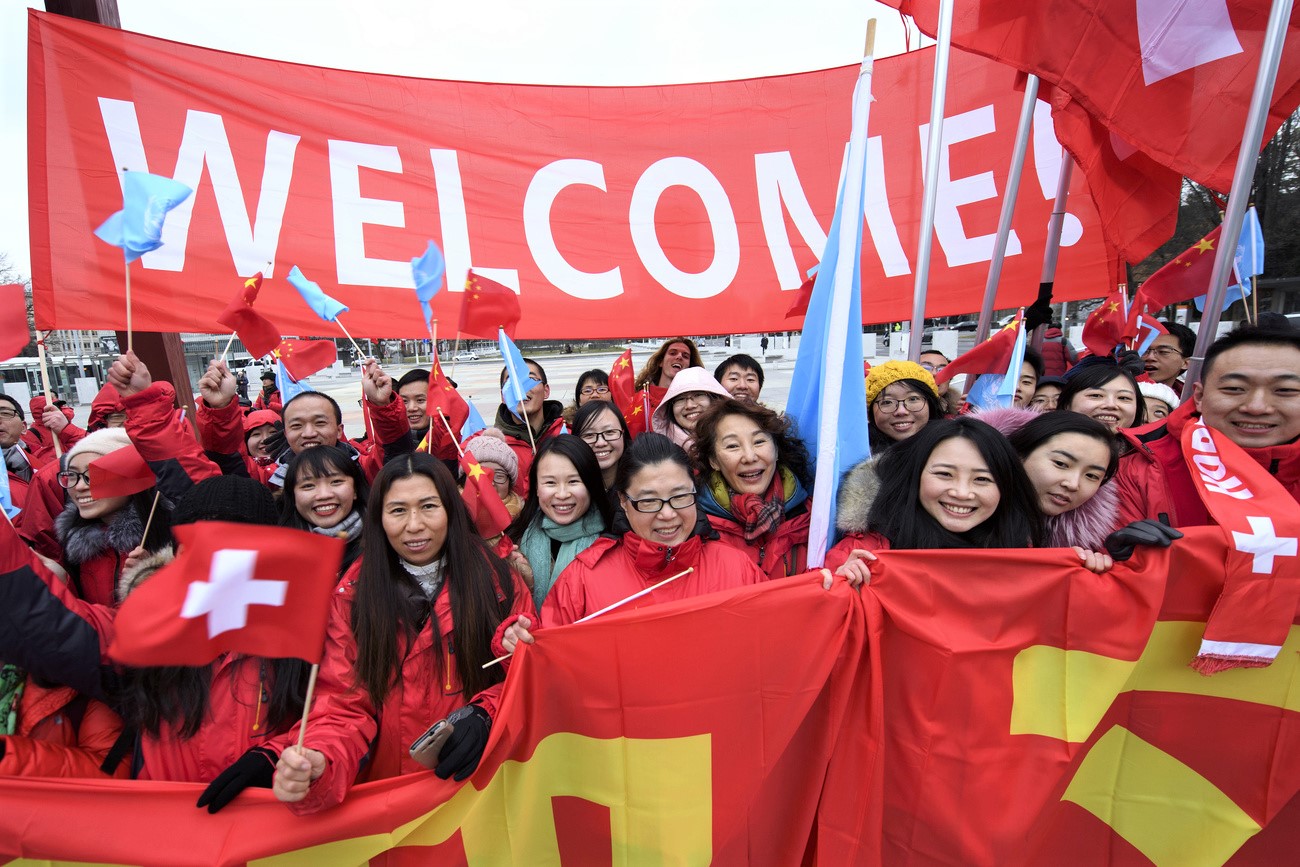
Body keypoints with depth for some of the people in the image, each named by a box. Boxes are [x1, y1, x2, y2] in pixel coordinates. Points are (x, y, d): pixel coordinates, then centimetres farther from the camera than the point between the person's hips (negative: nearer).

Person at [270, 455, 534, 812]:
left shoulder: (497, 582, -1)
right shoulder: (351, 596, 3)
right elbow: (345, 706, -1)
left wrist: (485, 715, -14)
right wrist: (318, 765, -20)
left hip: (482, 784, -2)